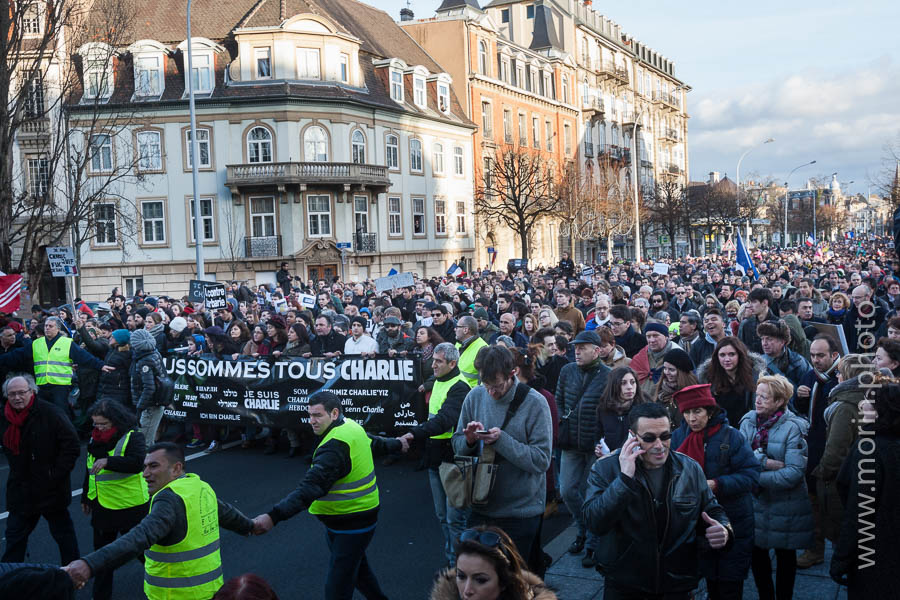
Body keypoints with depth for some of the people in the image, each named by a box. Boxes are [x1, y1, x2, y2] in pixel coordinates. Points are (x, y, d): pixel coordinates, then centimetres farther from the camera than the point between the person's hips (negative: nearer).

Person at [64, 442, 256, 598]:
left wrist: (90, 564, -48)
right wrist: (249, 526, 43)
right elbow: (226, 513, 22)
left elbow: (141, 537, -38)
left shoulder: (170, 499, -23)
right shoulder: (202, 487, 5)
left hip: (178, 594, -9)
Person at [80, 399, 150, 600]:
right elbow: (90, 470, 18)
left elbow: (138, 463, -31)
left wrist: (108, 461, -41)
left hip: (130, 507, -6)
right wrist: (86, 497, 23)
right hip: (102, 507, 7)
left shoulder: (133, 436, -16)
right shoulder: (95, 438, 6)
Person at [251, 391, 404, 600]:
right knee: (356, 566, 29)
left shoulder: (335, 447, -29)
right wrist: (397, 444, 47)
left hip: (350, 526, -11)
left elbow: (311, 487, -37)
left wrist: (274, 516, -44)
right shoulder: (352, 426, 3)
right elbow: (375, 442, 24)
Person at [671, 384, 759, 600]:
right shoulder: (678, 436, -2)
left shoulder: (730, 436, -13)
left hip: (731, 522, -3)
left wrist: (716, 485, -27)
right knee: (709, 574, 18)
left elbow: (751, 475, -17)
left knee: (730, 582, 5)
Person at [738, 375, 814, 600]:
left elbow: (794, 472, -22)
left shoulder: (792, 428, -16)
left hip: (785, 504, -4)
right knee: (757, 552, 13)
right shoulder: (748, 421, -2)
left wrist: (756, 477, -22)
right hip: (754, 500, 4)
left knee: (785, 555, 14)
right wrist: (765, 462, -26)